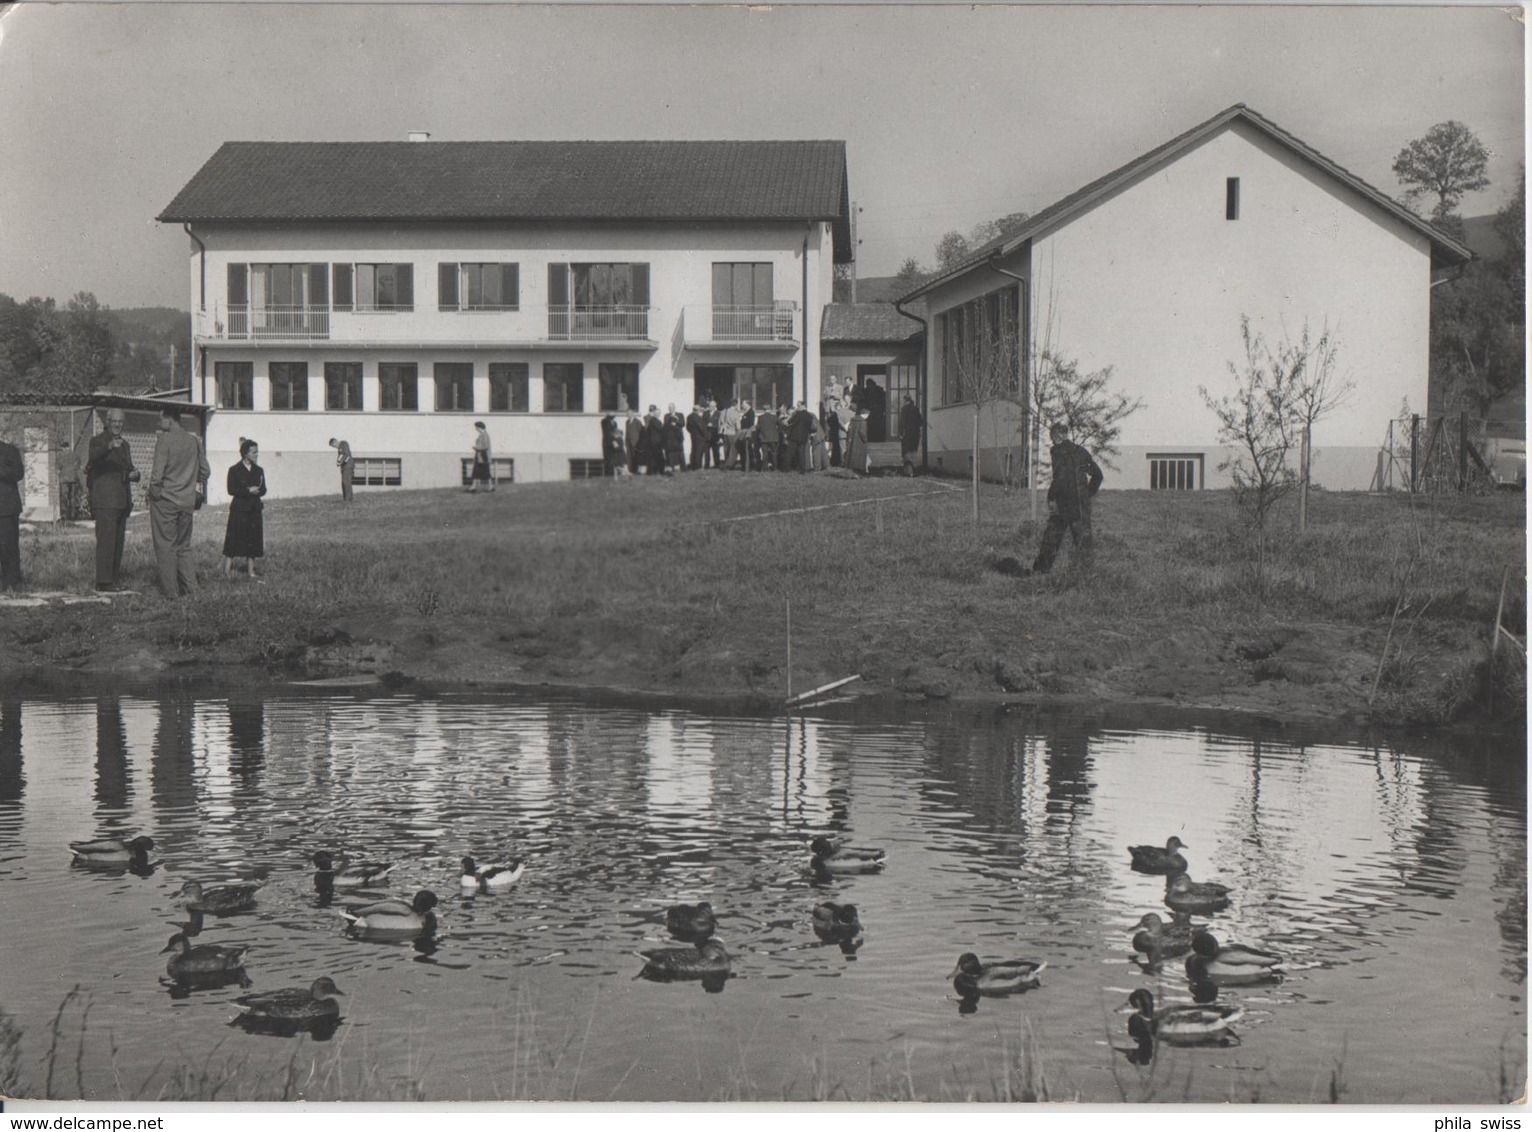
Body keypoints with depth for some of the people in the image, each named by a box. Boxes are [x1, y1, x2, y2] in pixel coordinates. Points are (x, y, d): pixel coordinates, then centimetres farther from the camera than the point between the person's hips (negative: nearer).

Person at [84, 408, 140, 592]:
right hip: (105, 499, -8)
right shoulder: (98, 440, -4)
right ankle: (103, 582, -15)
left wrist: (134, 475, 1)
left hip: (122, 500, 8)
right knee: (106, 540, -13)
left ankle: (115, 578, 16)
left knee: (118, 540, 10)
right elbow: (94, 457, -27)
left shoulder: (124, 445, 19)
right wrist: (109, 447, -47)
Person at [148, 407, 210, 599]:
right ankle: (190, 585, 8)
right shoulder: (194, 441, 5)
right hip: (187, 502, 5)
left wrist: (153, 492, -3)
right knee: (184, 546, 16)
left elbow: (158, 473, -17)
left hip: (165, 500, -5)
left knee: (165, 547, 3)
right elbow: (205, 471, 11)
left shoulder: (164, 440, -12)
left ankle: (171, 591, 3)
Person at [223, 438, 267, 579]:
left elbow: (263, 490, 9)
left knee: (253, 541, 4)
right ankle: (227, 570, 2)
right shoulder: (234, 470, -3)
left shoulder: (258, 470, 12)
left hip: (255, 510, 5)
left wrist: (256, 491, -12)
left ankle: (252, 571, 8)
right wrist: (248, 491, -17)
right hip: (239, 510, -5)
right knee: (234, 540, -4)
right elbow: (231, 490, -10)